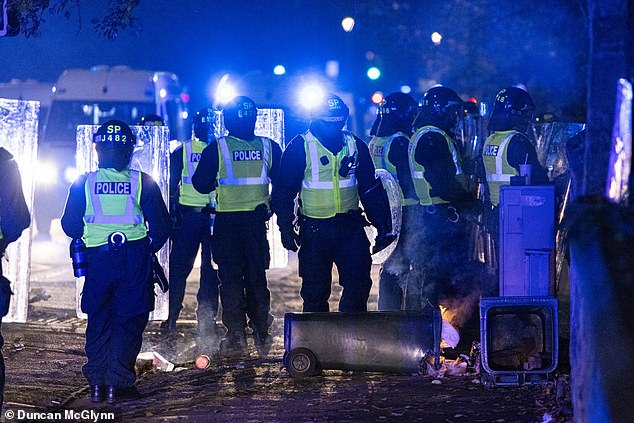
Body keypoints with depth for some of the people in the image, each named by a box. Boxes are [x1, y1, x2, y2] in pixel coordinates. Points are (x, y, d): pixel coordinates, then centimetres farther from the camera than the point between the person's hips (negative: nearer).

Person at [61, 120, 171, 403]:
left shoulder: (84, 183, -1)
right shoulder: (143, 182, -3)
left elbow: (70, 225, 4)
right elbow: (161, 224, 0)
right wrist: (151, 247, 18)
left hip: (97, 257, 1)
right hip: (134, 257, -1)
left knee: (98, 319, 13)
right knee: (129, 321, 6)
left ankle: (97, 384, 11)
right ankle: (118, 383, -1)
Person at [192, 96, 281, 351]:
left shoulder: (217, 148, -7)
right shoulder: (268, 147, 1)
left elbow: (201, 184, -3)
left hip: (227, 221, -3)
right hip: (257, 220, 3)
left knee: (230, 277, 2)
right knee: (257, 276, 13)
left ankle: (236, 335, -3)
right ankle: (261, 333, 16)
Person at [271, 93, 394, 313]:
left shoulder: (355, 145, 6)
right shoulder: (300, 146, -4)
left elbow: (370, 188, 11)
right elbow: (284, 191, -2)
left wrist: (383, 226, 7)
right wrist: (285, 227, -10)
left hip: (350, 226, 3)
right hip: (314, 228, -2)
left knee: (359, 283, -5)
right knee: (315, 290, 3)